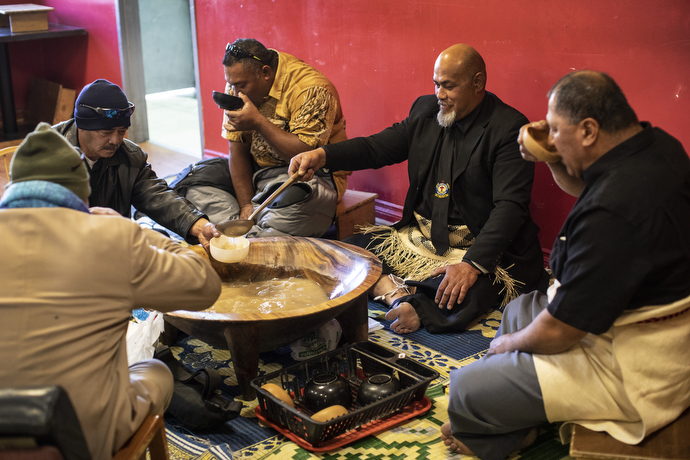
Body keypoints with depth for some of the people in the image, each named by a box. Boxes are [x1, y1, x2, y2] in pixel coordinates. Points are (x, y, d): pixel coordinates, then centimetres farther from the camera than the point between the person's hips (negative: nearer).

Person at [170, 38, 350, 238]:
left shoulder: (311, 90, -21)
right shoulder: (238, 83, -1)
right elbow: (238, 150, -1)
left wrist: (258, 122, -27)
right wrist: (246, 204, -11)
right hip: (258, 168, 7)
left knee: (299, 198, -40)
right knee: (197, 175, -7)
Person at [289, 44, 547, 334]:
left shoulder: (510, 128, -13)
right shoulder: (426, 110, 7)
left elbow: (510, 207, -20)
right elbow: (378, 147, 8)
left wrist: (472, 264, -33)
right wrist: (321, 155, -11)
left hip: (480, 249, -6)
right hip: (420, 235, 7)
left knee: (454, 298, -39)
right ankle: (399, 297, -21)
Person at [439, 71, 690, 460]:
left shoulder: (615, 210, -35)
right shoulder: (657, 144, -3)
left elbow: (557, 332, -26)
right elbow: (585, 187, 21)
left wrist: (511, 342, -4)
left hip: (635, 372, -11)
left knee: (466, 386, -5)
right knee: (520, 308, 26)